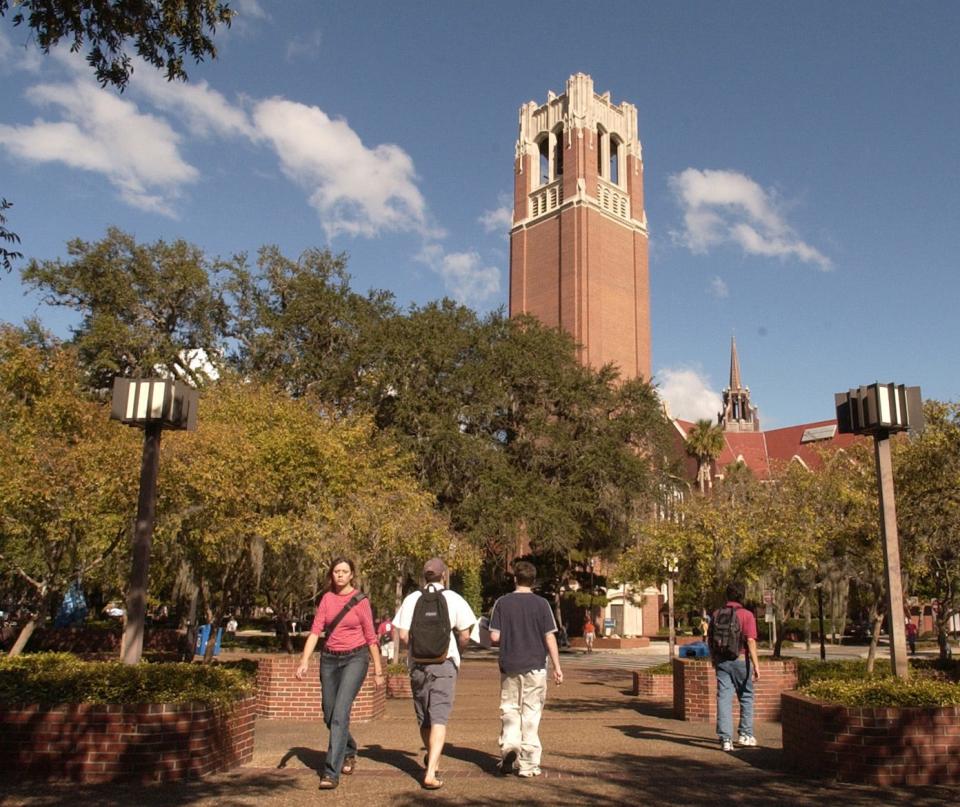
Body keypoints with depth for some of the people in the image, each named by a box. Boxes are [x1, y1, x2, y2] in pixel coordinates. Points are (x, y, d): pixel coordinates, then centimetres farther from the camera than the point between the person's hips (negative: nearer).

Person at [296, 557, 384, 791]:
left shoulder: (361, 601, -3)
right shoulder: (326, 599, 4)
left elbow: (370, 637, 1)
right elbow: (315, 631, -2)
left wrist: (378, 670, 2)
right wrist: (304, 661, -14)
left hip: (355, 659, -4)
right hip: (329, 659, 4)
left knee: (340, 712, -17)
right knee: (329, 716, 11)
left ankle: (331, 772, -12)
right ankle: (349, 752, 39)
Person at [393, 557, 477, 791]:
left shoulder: (411, 599, 1)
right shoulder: (453, 599, -2)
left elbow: (403, 634, -3)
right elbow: (465, 635, -3)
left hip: (417, 664, 3)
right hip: (444, 663, -3)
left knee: (423, 717, 18)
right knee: (439, 718, -4)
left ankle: (431, 758, 39)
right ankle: (430, 773, -14)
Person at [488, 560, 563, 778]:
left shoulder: (502, 603, -2)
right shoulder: (541, 604, -4)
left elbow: (494, 638, -4)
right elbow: (550, 638, -6)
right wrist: (557, 667, 0)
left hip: (509, 666, 1)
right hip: (535, 666, -1)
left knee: (509, 710, 13)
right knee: (531, 714, 7)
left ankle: (509, 745, -9)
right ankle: (528, 764, 10)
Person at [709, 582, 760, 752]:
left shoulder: (716, 614, 6)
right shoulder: (746, 615, -8)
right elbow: (750, 641, -16)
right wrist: (756, 665, -14)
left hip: (721, 661, 3)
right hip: (740, 661, -3)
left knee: (724, 698, 2)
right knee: (746, 697, 16)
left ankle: (725, 739, -1)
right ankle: (745, 734, 21)